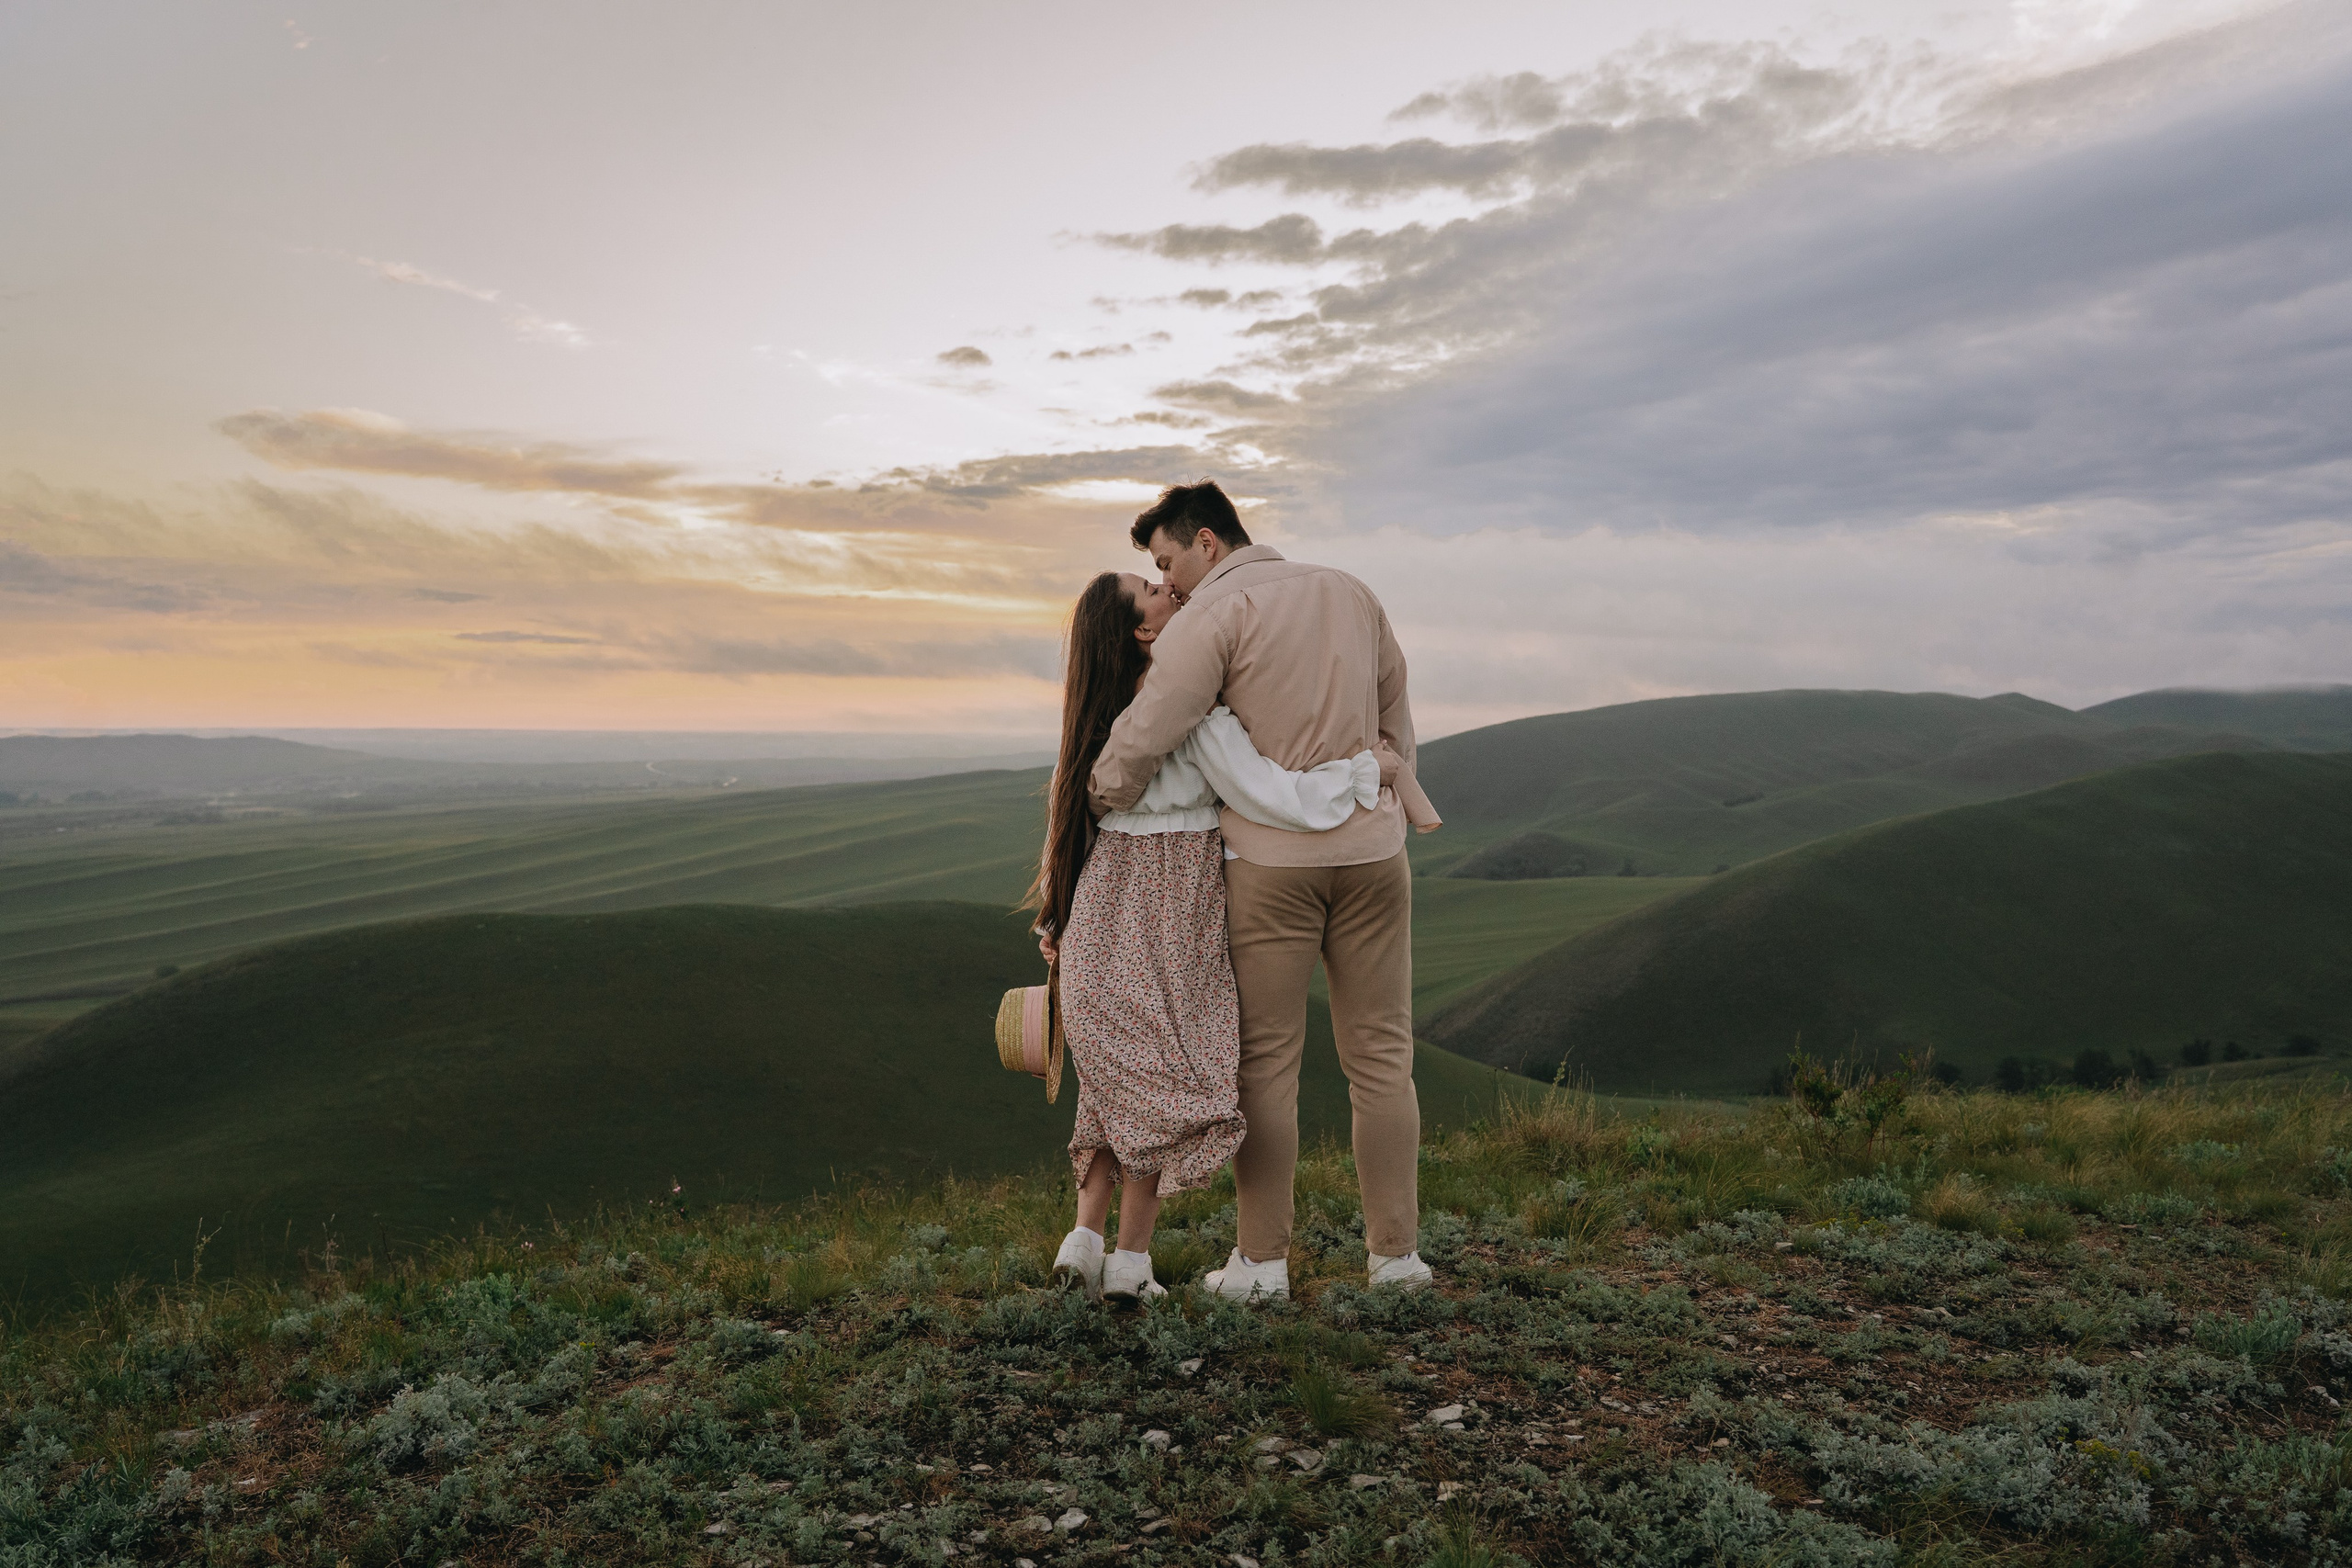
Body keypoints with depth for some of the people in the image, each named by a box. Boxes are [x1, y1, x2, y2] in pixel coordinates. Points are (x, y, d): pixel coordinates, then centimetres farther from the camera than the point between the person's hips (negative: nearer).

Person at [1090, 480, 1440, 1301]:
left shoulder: (1215, 613, -8)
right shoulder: (1351, 594, 12)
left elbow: (1144, 734, -13)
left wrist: (1096, 807, 3)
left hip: (1271, 858, -5)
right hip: (1371, 849, 5)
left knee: (1265, 1061, 4)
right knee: (1380, 1056, 8)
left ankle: (1261, 1258, 10)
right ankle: (1396, 1251, 12)